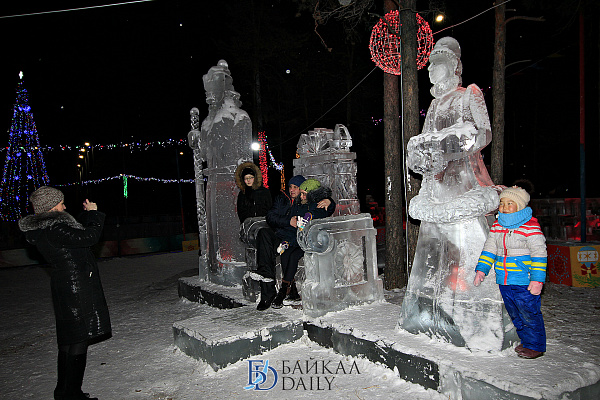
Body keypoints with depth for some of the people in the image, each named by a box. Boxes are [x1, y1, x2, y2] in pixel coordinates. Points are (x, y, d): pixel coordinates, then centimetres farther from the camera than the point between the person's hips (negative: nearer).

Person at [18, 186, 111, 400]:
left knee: (68, 341, 18)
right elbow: (90, 236, -19)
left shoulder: (40, 229, 11)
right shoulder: (55, 229, -20)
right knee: (79, 339, -1)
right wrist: (93, 213, -6)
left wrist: (87, 214, 17)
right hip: (77, 288, -10)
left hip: (63, 286, 10)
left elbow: (77, 233, 20)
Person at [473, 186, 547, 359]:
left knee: (529, 314, 3)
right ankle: (526, 341, 33)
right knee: (515, 315, 17)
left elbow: (539, 254, -12)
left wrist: (537, 279, -16)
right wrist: (481, 269, 2)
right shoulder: (497, 226, 7)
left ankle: (536, 346, 19)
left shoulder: (531, 227, -11)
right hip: (503, 281, 7)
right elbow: (489, 249, 11)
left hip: (524, 282, -6)